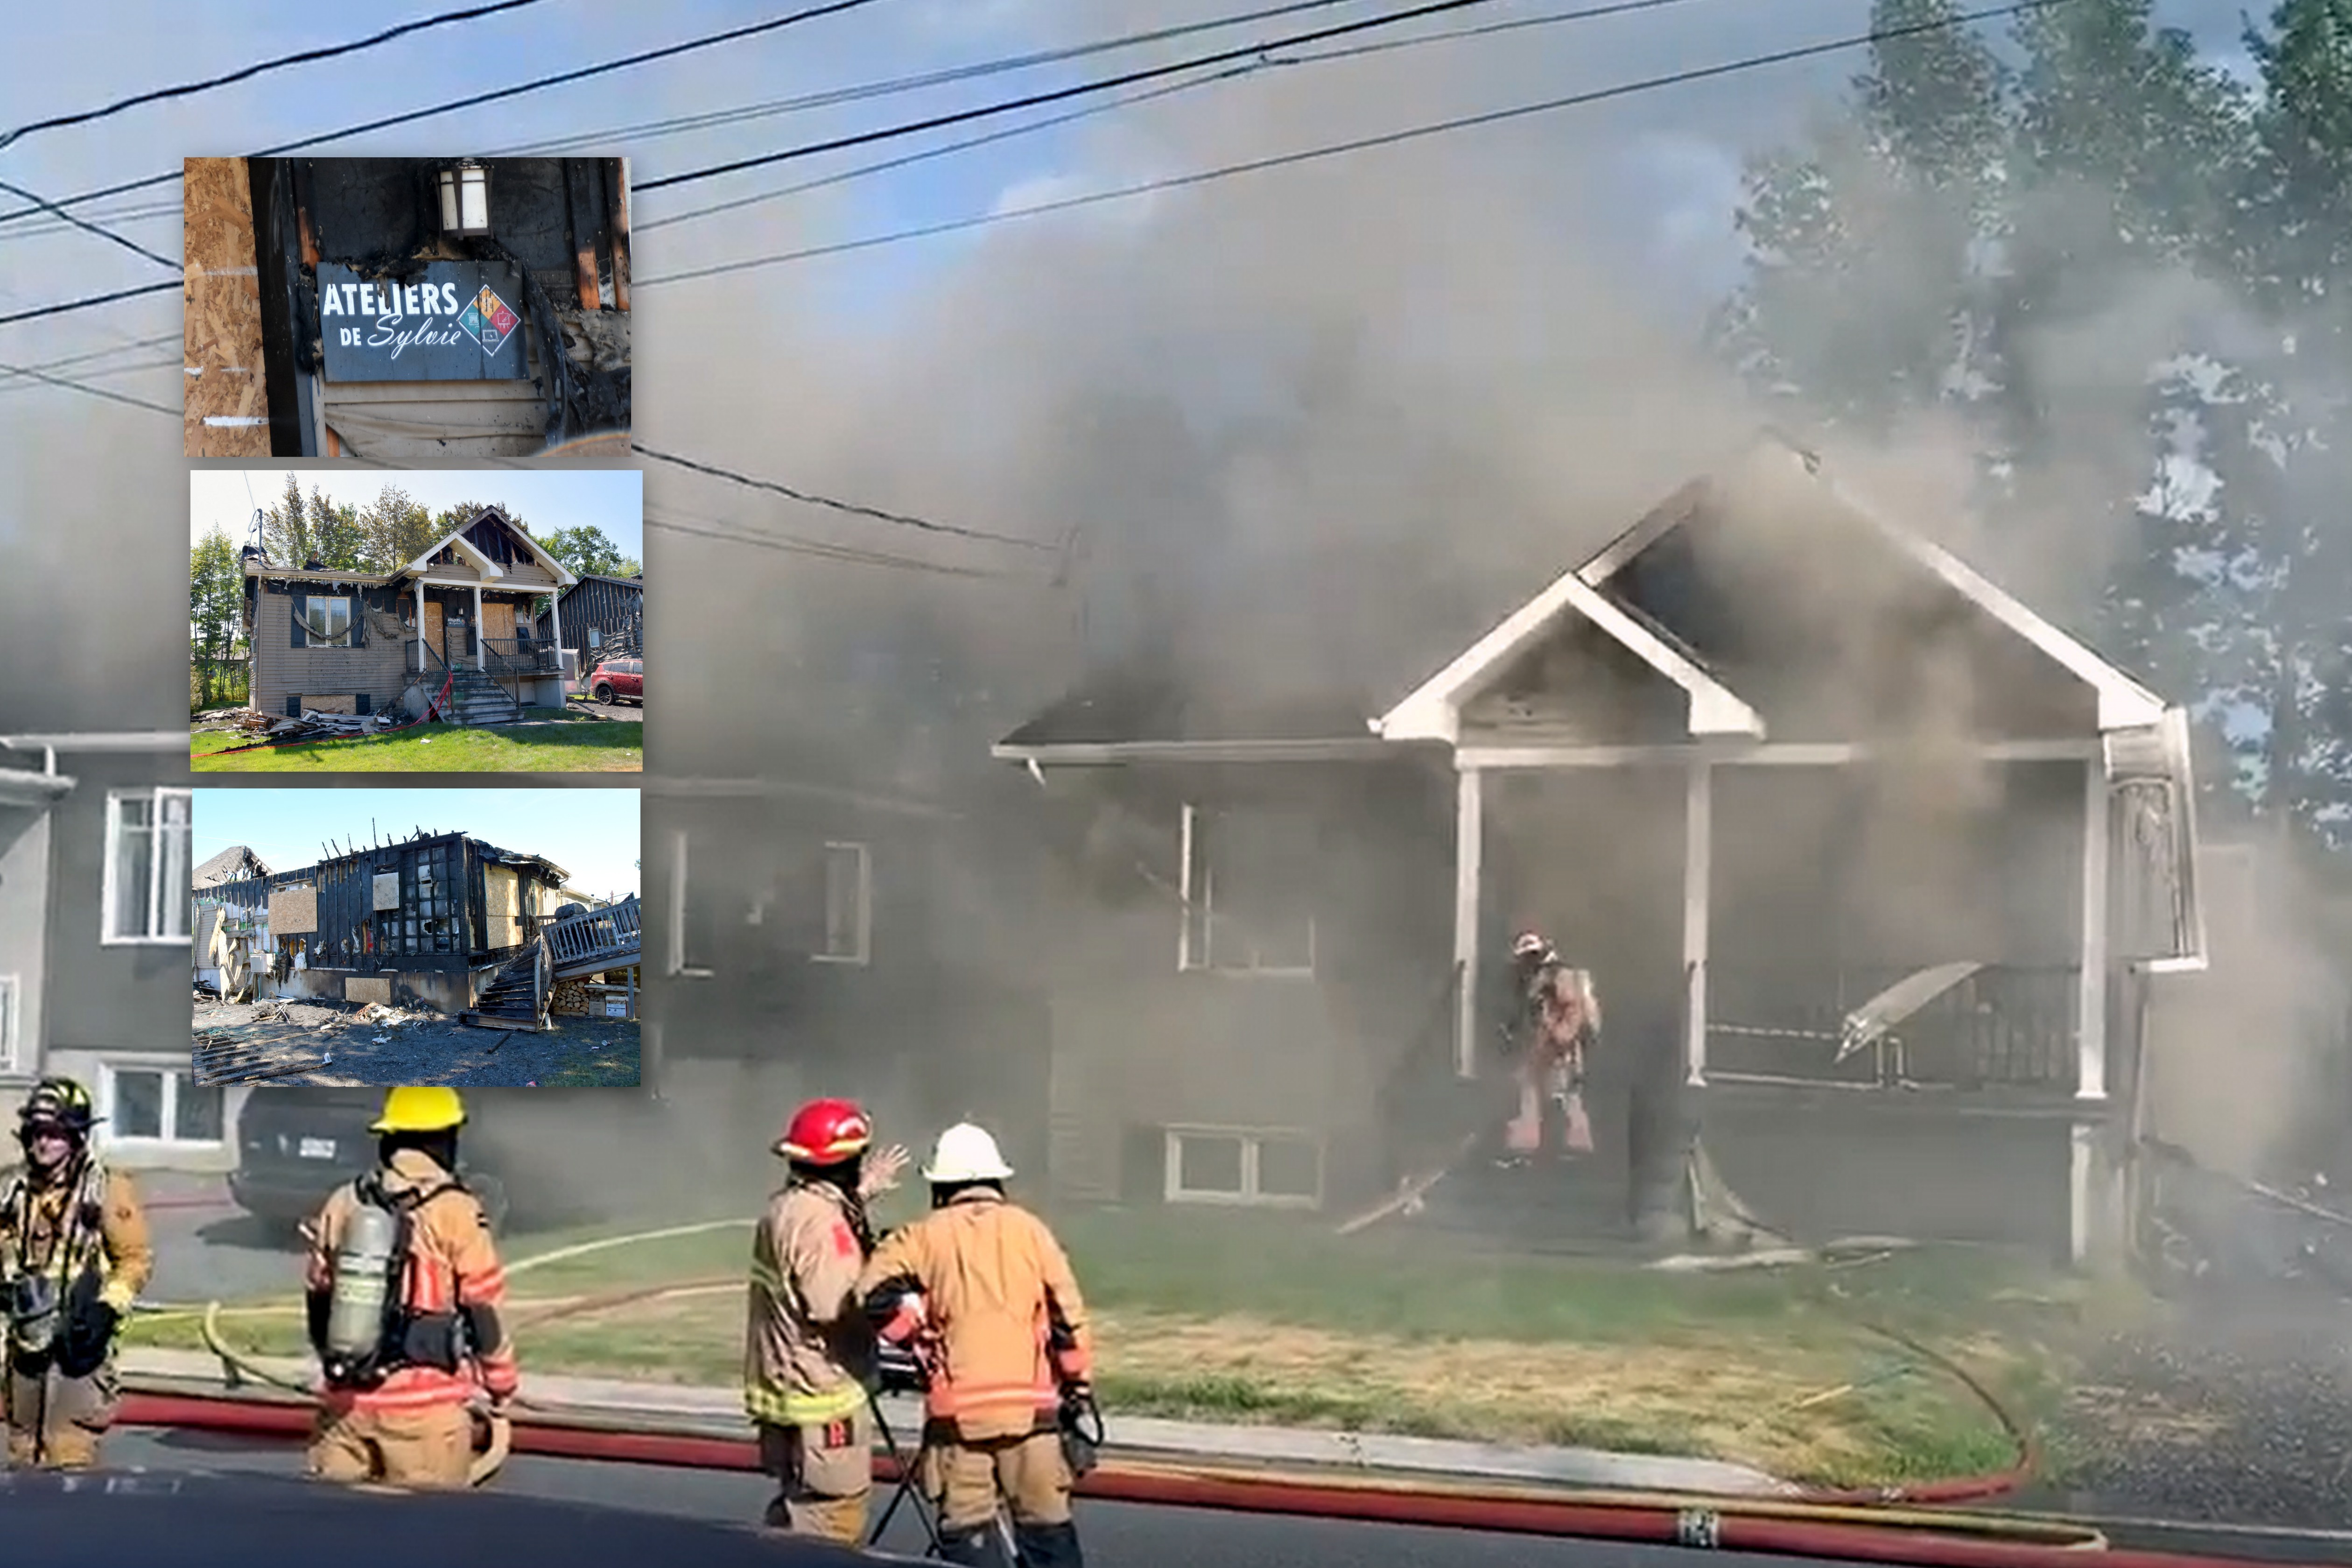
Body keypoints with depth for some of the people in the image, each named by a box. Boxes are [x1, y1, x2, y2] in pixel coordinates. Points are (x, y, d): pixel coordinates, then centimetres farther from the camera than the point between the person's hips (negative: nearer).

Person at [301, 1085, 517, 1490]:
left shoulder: (342, 1204, 5)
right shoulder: (455, 1213, -9)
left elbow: (319, 1298, 14)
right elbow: (486, 1310, -5)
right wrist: (503, 1385, 9)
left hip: (344, 1398, 5)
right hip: (424, 1404, -5)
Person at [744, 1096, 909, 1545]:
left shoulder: (783, 1207, 10)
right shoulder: (820, 1221, -22)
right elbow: (837, 1307, -28)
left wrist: (861, 1195, 29)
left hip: (784, 1386, 10)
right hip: (821, 1393, -10)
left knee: (795, 1509, 21)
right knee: (832, 1526, -3)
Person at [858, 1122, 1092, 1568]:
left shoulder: (925, 1236, 4)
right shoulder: (1029, 1230, 6)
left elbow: (877, 1290, -8)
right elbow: (1069, 1315, 4)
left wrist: (921, 1341, 4)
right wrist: (1078, 1386, 13)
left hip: (957, 1408, -1)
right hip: (1030, 1405, 1)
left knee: (967, 1530, 5)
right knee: (1047, 1525, 10)